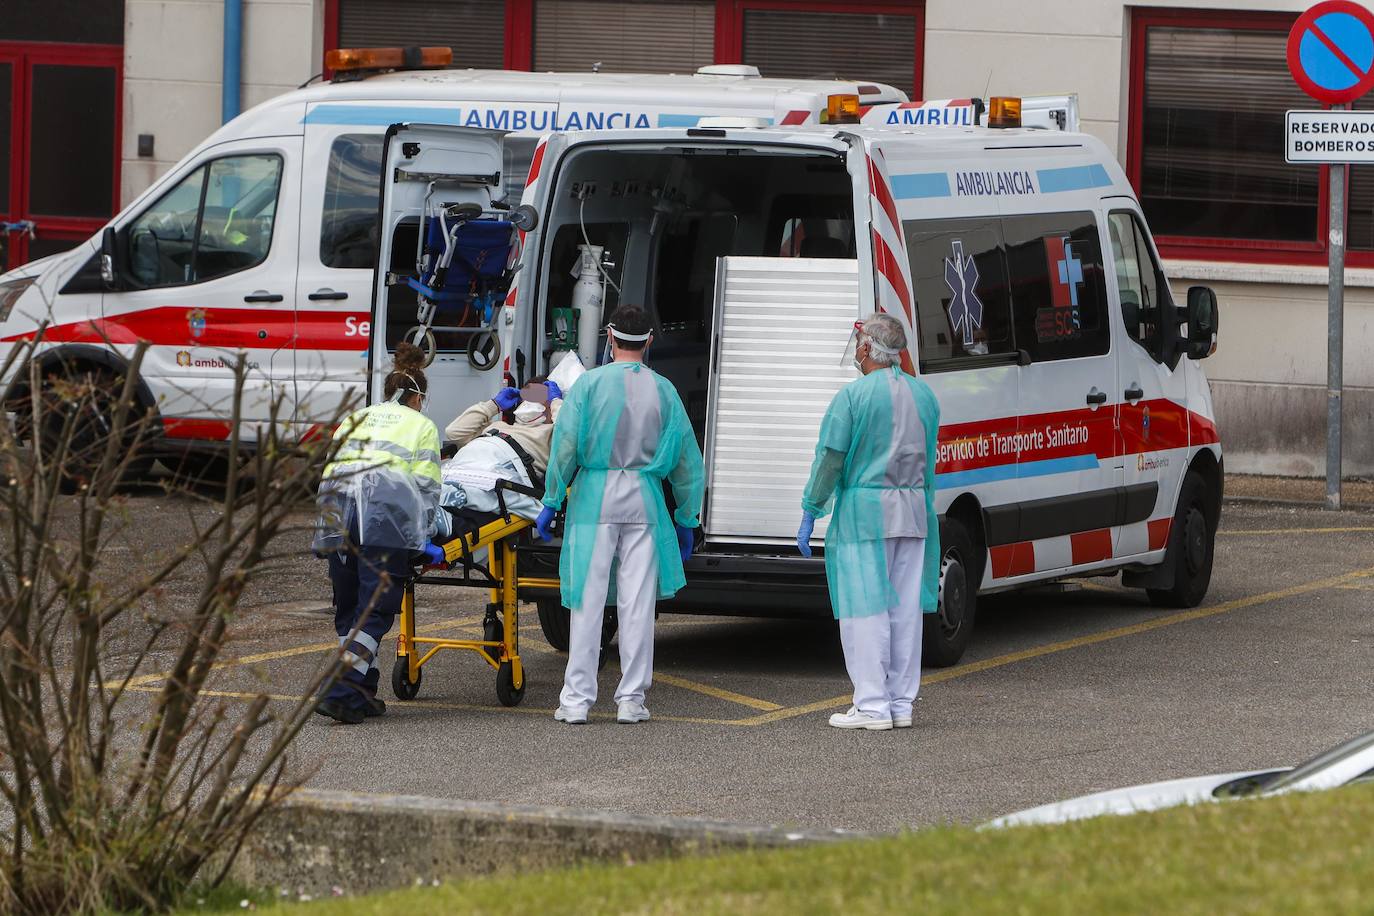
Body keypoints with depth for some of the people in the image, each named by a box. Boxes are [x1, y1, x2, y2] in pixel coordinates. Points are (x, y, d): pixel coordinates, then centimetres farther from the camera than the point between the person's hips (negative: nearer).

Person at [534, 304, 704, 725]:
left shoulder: (590, 383, -2)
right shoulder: (663, 390, 6)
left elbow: (565, 446, -7)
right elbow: (688, 461, 9)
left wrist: (551, 502, 0)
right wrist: (685, 520, 16)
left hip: (595, 497, -1)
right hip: (645, 501, 2)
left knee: (588, 599, 2)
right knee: (637, 602, 5)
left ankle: (577, 699, 1)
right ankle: (631, 700, 6)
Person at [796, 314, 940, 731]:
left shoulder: (854, 395, -9)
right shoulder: (923, 395, 10)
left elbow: (830, 458, -10)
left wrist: (810, 513, -5)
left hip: (865, 511, -6)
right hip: (913, 510, 6)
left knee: (865, 607, -4)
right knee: (905, 608, 9)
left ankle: (873, 705, -7)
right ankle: (901, 702, 12)